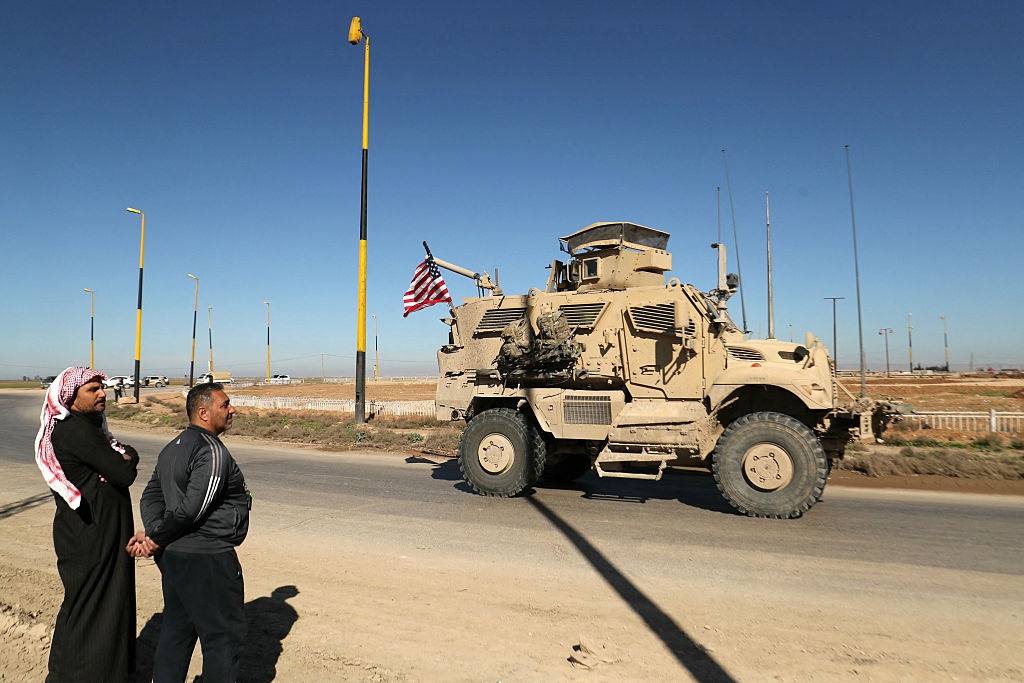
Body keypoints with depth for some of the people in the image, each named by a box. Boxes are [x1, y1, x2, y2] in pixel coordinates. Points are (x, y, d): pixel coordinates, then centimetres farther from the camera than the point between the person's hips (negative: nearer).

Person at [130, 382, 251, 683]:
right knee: (224, 635, 4)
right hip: (206, 560, -10)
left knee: (175, 631, 20)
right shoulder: (212, 452, -20)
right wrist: (156, 539, -10)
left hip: (172, 556, 10)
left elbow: (151, 494, 11)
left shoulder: (172, 448, 12)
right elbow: (192, 509, -24)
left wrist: (153, 533, -3)